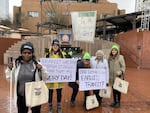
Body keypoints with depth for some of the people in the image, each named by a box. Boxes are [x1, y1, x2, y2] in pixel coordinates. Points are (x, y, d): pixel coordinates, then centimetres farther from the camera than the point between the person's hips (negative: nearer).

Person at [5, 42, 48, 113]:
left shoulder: (37, 64, -8)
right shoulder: (16, 64, -5)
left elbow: (45, 78, -3)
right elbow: (10, 79, 4)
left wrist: (42, 69, -19)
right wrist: (9, 69, -11)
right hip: (21, 96, 1)